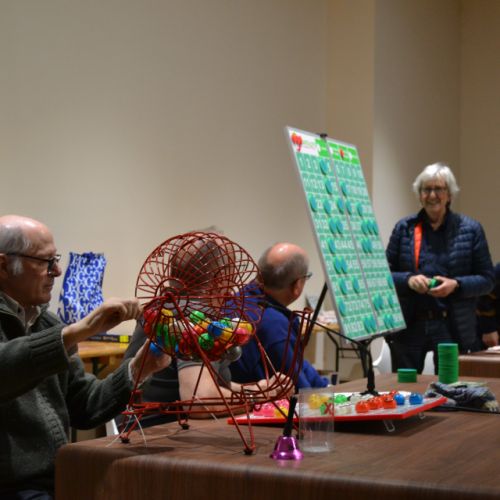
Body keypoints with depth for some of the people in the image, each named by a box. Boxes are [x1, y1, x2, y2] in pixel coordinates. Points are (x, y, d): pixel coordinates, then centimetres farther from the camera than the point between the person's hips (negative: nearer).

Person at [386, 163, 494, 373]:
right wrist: (408, 279, -13)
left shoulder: (470, 229, 2)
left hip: (452, 327, -1)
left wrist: (456, 285, -14)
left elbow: (486, 279, 3)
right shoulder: (404, 228, 5)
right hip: (409, 325, 1)